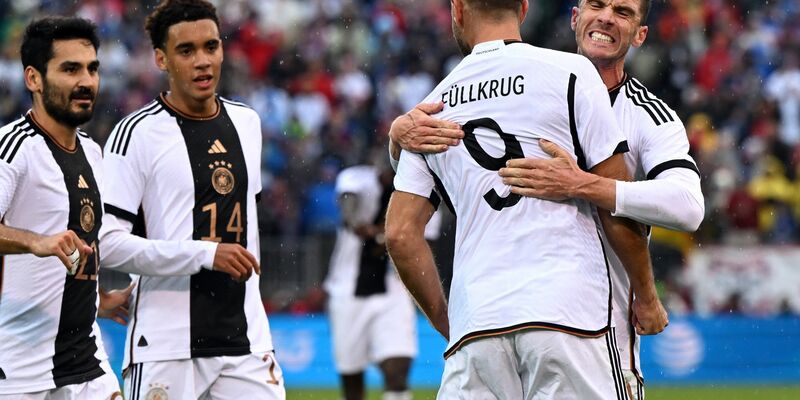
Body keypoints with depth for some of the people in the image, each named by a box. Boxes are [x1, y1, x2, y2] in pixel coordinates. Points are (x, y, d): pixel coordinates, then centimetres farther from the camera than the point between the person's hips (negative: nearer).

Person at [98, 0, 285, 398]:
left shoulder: (247, 122, 13)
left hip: (245, 339, 5)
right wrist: (206, 255, -18)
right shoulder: (137, 132, -7)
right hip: (165, 346, -5)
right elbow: (107, 241, -14)